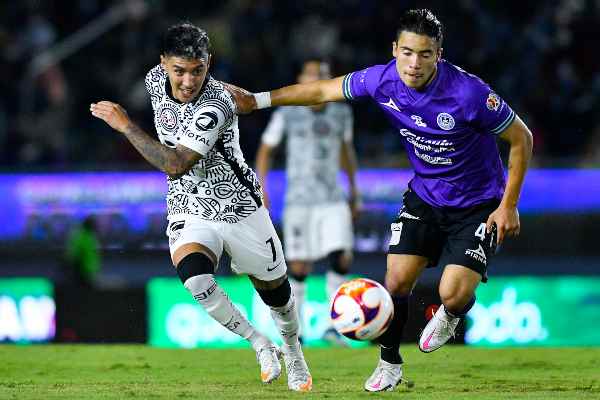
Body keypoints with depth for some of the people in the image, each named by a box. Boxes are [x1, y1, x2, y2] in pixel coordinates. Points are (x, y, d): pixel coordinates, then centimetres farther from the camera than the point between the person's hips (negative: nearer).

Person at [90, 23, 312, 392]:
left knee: (275, 291, 14)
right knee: (194, 277, -28)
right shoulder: (157, 80, -9)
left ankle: (292, 350, 48)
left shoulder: (215, 106, -30)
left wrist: (125, 126, -34)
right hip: (189, 213, 4)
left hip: (240, 208, -3)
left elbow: (175, 164, -37)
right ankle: (261, 346, -9)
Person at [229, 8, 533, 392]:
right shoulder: (383, 80, -15)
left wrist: (508, 206, -14)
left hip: (477, 205, -4)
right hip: (424, 196, 4)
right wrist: (259, 99, 3)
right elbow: (324, 90, 2)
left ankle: (450, 316, 21)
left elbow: (522, 139, -16)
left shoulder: (468, 92, -29)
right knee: (397, 280, -5)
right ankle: (390, 365, 18)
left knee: (454, 294, -18)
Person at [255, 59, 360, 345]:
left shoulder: (341, 112, 4)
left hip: (333, 201, 3)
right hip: (299, 201, -2)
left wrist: (354, 190, 21)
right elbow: (265, 151, 5)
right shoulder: (287, 114, -5)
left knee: (342, 260, -14)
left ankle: (333, 326, 0)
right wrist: (261, 190, -5)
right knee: (300, 268, -1)